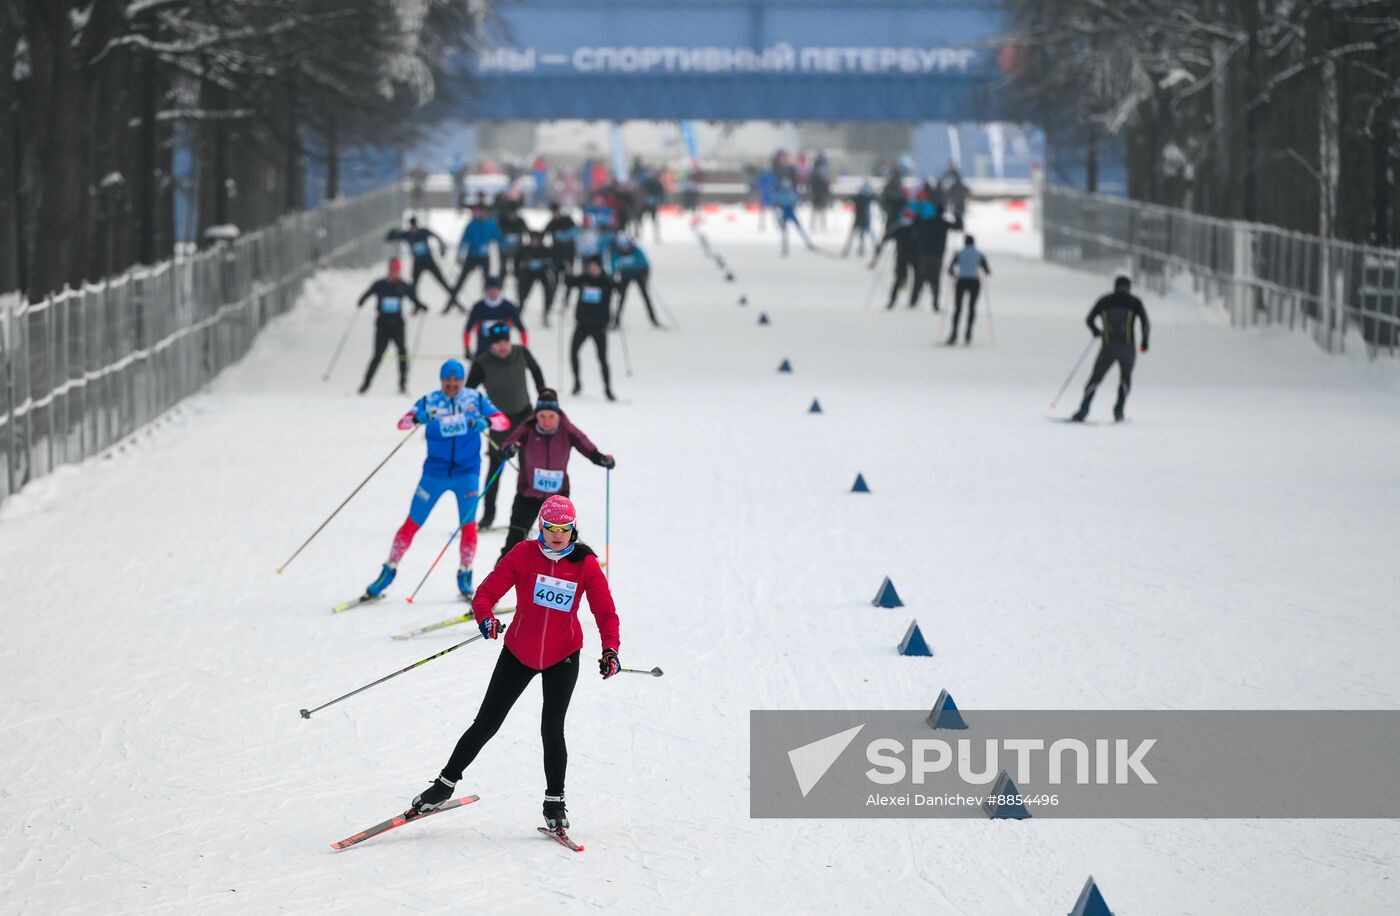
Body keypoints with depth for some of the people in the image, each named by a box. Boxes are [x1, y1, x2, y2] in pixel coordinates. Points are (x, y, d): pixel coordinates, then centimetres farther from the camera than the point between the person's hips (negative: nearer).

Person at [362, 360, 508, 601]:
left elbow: (503, 420, -9)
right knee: (412, 524, 2)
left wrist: (486, 422, -30)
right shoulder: (430, 401, -4)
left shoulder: (476, 399, -2)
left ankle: (465, 576, 10)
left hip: (467, 473, 0)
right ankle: (388, 571, 13)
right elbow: (403, 422, -13)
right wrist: (417, 418, -36)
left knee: (468, 525, -6)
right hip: (435, 472, 0)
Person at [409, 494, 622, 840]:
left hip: (562, 658, 0)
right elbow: (486, 592, -12)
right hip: (519, 652, 1)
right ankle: (446, 783, 21)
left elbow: (606, 611, -7)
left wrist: (610, 649, -23)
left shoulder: (586, 564, -9)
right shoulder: (524, 555, -11)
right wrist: (485, 618, -33)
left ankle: (555, 802, 10)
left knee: (552, 730, -8)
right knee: (486, 723, 4)